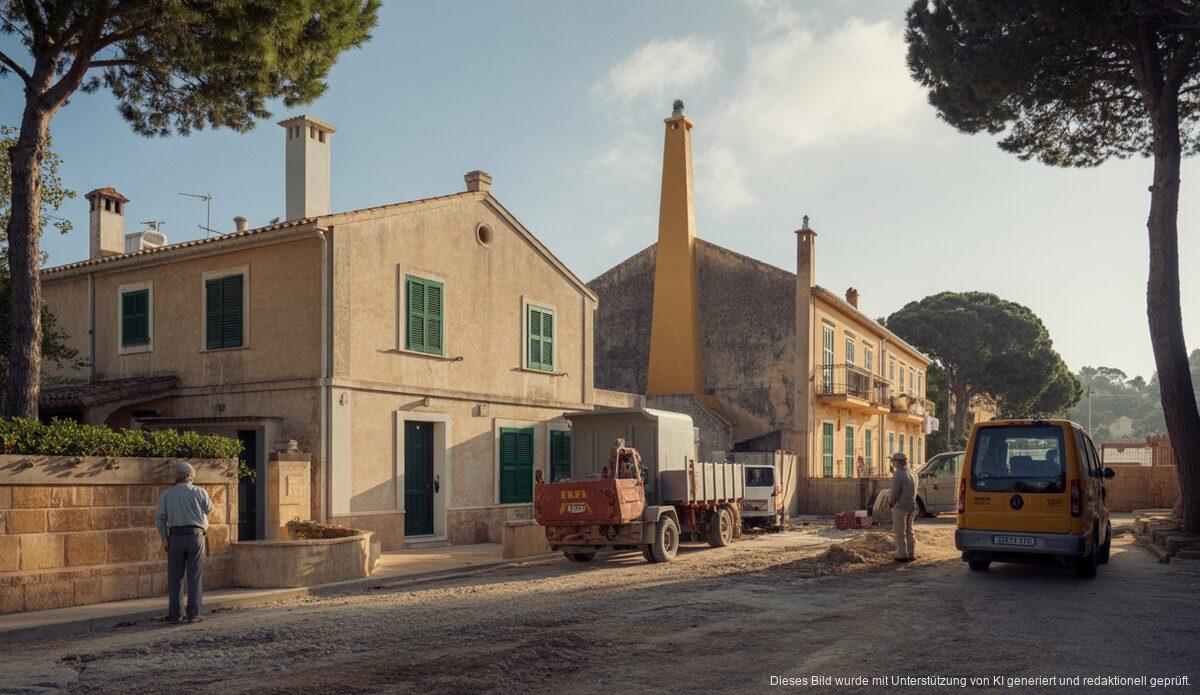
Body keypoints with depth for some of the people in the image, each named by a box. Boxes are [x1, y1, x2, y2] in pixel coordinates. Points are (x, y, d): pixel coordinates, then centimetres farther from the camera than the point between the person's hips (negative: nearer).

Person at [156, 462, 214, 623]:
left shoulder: (166, 495, 3)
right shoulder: (199, 492, -3)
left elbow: (161, 519, 2)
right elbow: (208, 509, 12)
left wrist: (165, 539, 7)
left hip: (175, 537, 2)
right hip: (195, 536, -2)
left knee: (175, 577, 9)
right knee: (195, 577, 3)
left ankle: (173, 614, 7)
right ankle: (193, 614, 2)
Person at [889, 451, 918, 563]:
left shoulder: (898, 474, -15)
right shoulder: (913, 474, 10)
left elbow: (895, 492, -18)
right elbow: (914, 492, 12)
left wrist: (892, 504, -4)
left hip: (900, 507, -8)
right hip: (912, 506, 8)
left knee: (900, 533, -1)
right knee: (909, 531, 16)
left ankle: (903, 555, 0)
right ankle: (912, 554, 18)